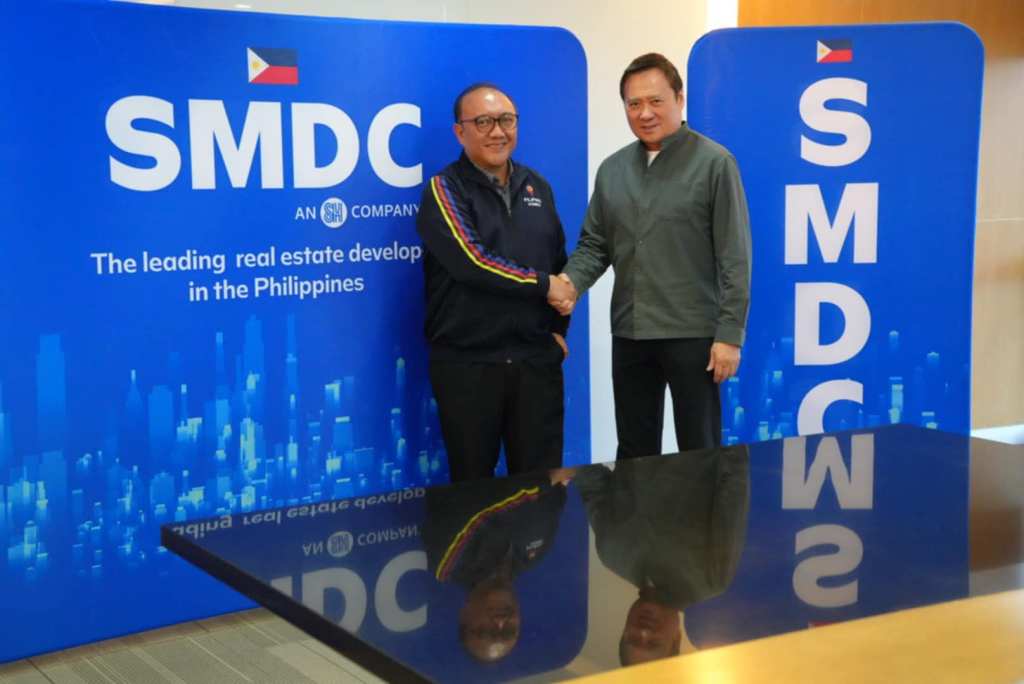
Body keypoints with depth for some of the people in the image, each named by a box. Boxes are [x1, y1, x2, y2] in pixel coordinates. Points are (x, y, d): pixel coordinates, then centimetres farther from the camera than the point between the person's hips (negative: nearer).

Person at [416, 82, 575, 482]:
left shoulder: (537, 187, 13)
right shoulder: (445, 190, -4)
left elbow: (559, 262, 19)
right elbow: (472, 263, -17)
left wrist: (558, 329, 8)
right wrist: (543, 285, -11)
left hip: (537, 359, 4)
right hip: (466, 363, -4)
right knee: (473, 489, 6)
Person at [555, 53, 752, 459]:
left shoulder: (714, 163, -6)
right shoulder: (612, 170, 9)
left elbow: (734, 256, -9)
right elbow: (594, 244, 12)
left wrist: (730, 333, -13)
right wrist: (570, 280, -9)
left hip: (693, 333, -5)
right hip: (629, 333, 5)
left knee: (700, 453, 6)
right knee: (634, 454, 14)